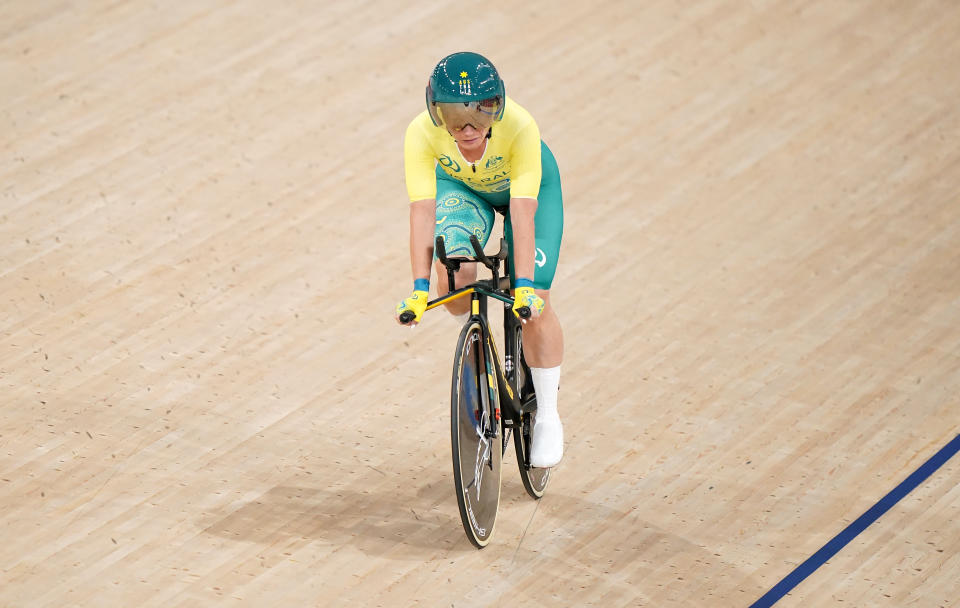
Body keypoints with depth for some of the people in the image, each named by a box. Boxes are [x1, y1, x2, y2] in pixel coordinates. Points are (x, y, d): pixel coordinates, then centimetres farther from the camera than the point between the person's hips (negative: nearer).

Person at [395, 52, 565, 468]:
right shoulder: (422, 134, -36)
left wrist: (525, 286, -48)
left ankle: (547, 414, 10)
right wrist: (420, 288, -43)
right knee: (453, 277, -27)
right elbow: (423, 211, -37)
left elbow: (522, 212, -42)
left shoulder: (520, 128, -41)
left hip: (532, 186, -1)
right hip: (459, 185, 1)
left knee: (533, 306, -10)